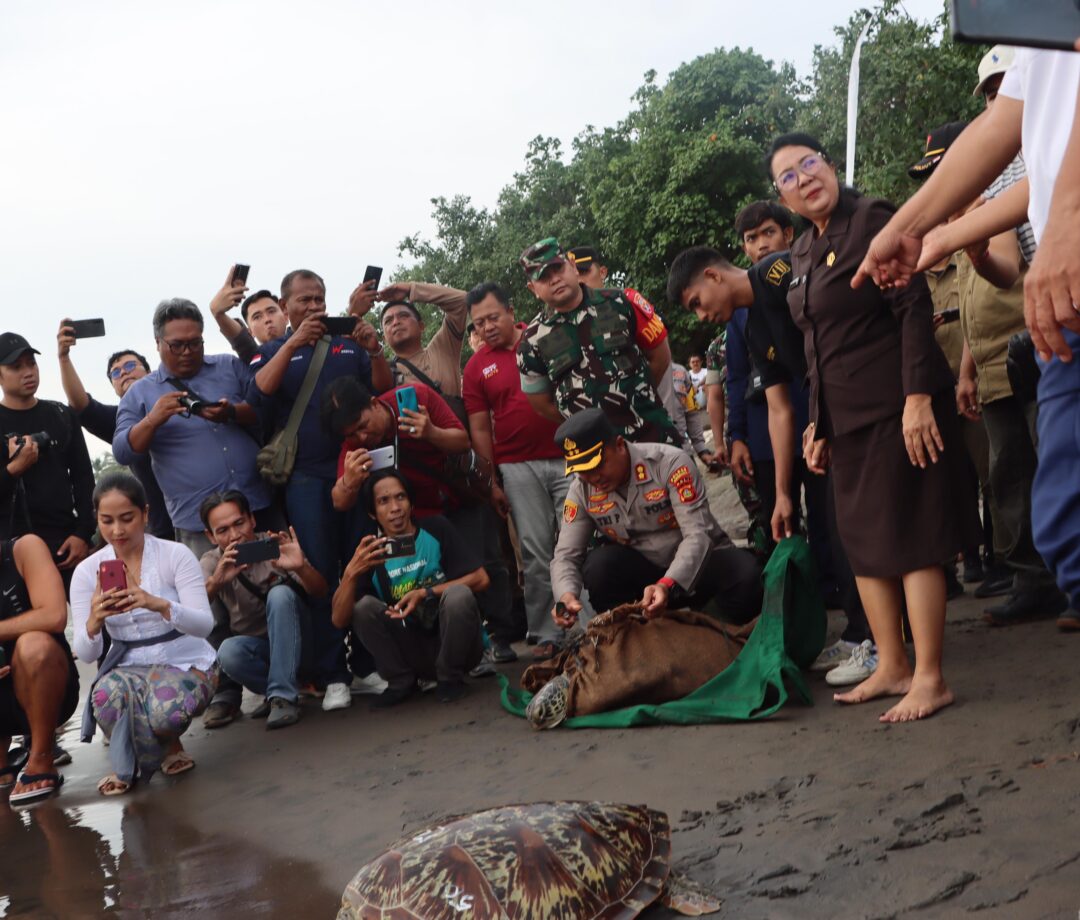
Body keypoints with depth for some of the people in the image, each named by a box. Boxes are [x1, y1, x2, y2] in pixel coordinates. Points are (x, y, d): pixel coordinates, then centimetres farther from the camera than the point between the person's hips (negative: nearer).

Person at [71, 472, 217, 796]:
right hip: (128, 667, 2)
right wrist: (94, 620, -30)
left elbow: (205, 624, -18)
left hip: (186, 663, -2)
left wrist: (159, 605, -38)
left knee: (165, 711, -36)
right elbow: (86, 654, -6)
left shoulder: (175, 555, -8)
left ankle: (131, 766, 4)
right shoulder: (87, 571, -1)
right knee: (106, 695, -35)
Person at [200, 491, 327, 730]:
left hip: (292, 636, -1)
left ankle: (282, 695, -27)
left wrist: (301, 567, -41)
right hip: (256, 646, 1)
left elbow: (321, 592, -18)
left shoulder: (275, 545, -13)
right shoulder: (211, 562, -7)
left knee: (279, 593, -30)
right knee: (228, 652, -33)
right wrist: (215, 582, -46)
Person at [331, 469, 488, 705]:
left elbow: (480, 579, -11)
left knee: (458, 594, -30)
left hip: (456, 648, -1)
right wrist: (351, 572, -30)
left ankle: (451, 679, -8)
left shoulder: (436, 529, -6)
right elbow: (339, 620, -13)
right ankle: (401, 682, -2)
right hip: (414, 654, 2)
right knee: (363, 605, -19)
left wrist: (425, 594, -21)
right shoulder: (371, 554, -4)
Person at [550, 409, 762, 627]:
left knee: (745, 573, -34)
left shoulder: (669, 462, -21)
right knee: (598, 566, -28)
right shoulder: (580, 491, -8)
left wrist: (668, 585, -44)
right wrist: (566, 595, -32)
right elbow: (565, 555, -9)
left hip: (699, 561, -2)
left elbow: (698, 534, -27)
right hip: (641, 572, 3)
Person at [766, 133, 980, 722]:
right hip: (847, 418, 8)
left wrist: (919, 396, -22)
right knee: (863, 542, 8)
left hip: (897, 407, -8)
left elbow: (915, 309, -15)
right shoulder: (803, 253, 14)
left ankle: (929, 678, 1)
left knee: (909, 539, -6)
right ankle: (892, 667, 17)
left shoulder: (872, 222, -9)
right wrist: (818, 422, 16)